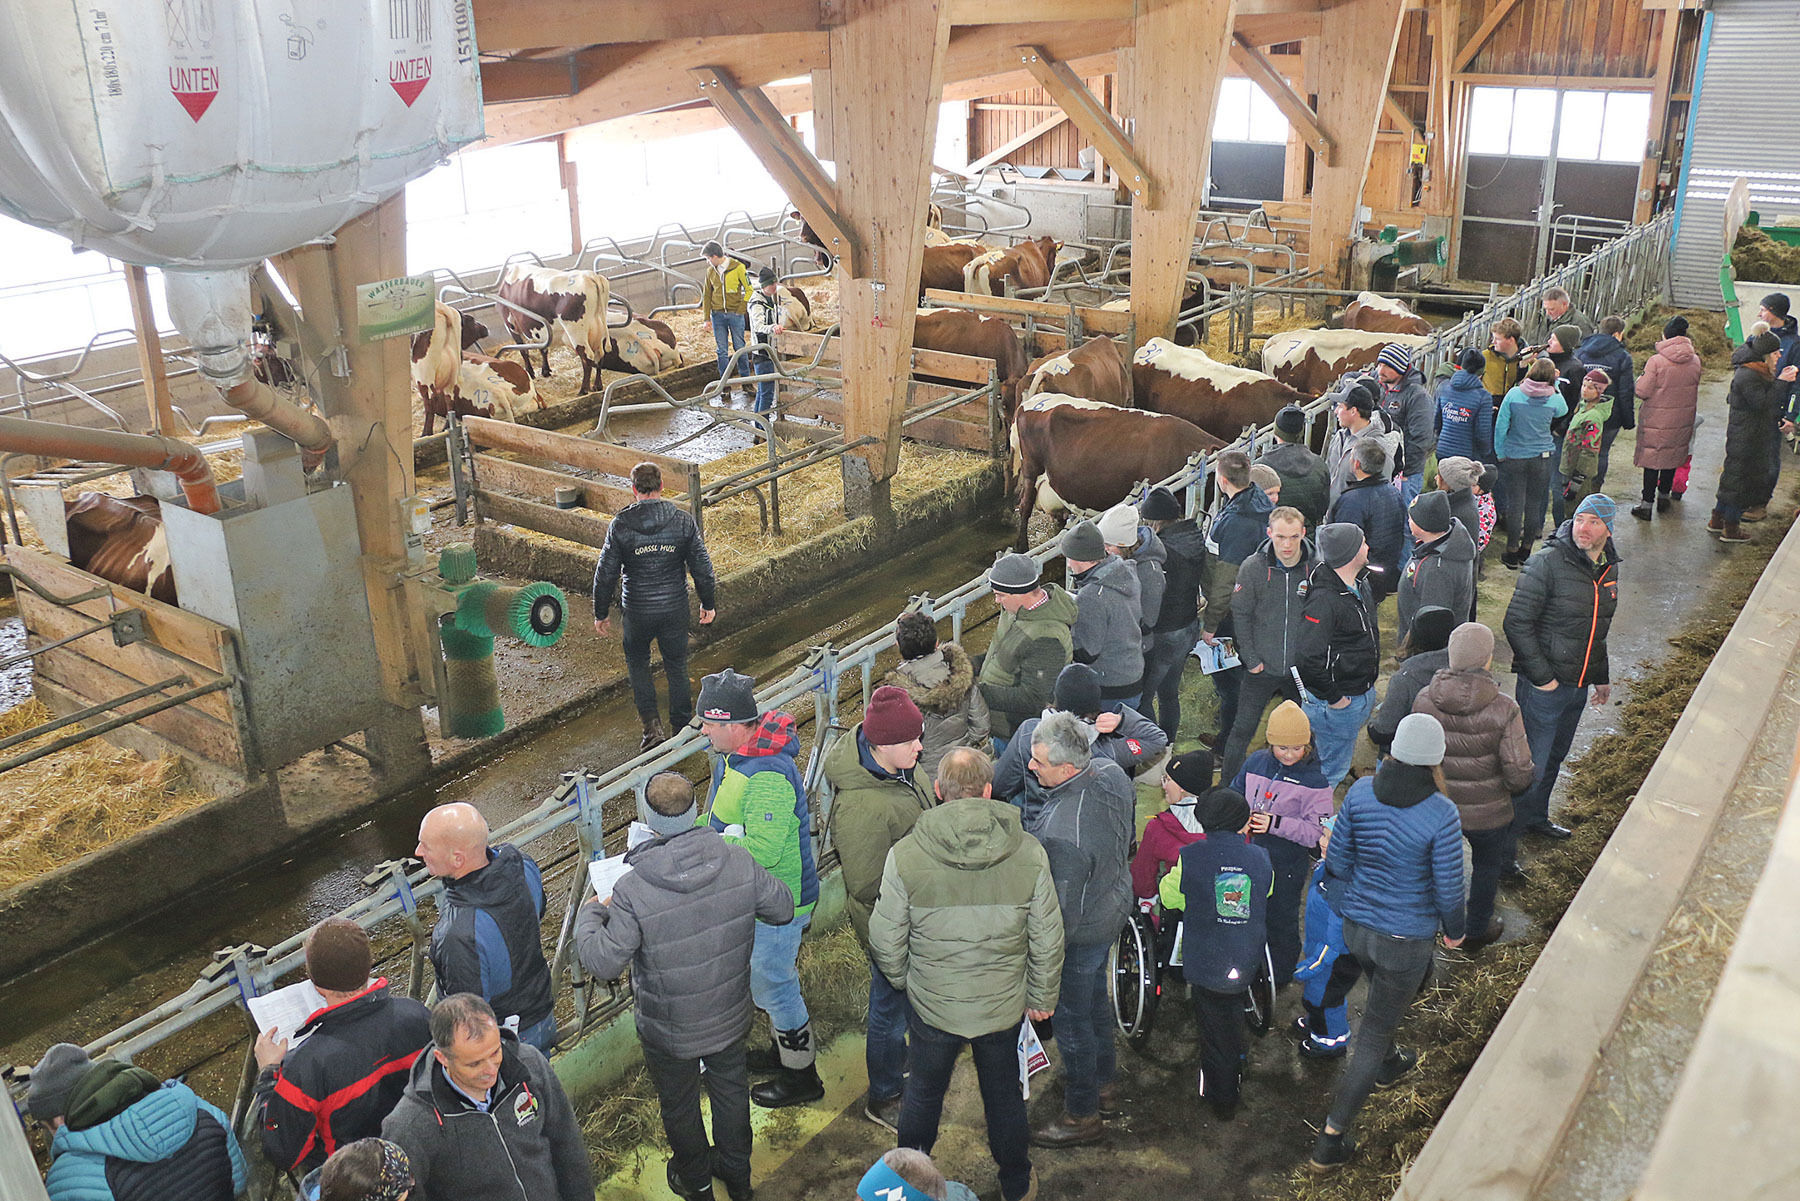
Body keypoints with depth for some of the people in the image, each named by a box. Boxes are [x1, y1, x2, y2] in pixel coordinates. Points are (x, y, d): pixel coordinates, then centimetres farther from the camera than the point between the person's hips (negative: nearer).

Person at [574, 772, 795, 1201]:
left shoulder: (634, 891, -32)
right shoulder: (739, 863, -22)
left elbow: (604, 962, -24)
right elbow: (783, 908, -7)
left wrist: (588, 915, -5)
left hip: (670, 1030, -3)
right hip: (730, 1016, 3)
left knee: (679, 1105, 26)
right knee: (731, 1088, 29)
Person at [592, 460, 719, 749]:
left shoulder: (620, 525, -11)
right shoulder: (683, 521, -8)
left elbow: (605, 574, -6)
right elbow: (702, 567, -3)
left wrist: (601, 614, 6)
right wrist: (708, 604, 10)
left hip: (637, 611, -1)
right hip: (675, 609, 1)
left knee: (638, 665, 20)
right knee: (677, 667, 17)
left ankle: (652, 724, 8)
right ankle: (683, 729, 25)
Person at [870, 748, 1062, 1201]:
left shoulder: (905, 856, -21)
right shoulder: (1028, 854, -17)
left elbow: (886, 942, -11)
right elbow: (1047, 941, -8)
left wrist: (904, 982, 9)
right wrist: (1042, 998, 9)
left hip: (931, 1006, -1)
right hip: (1004, 1006, 1)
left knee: (924, 1093, 24)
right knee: (1004, 1095, 24)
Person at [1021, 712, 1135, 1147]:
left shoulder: (1062, 836, -41)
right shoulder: (1111, 773, -15)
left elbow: (1061, 911, -30)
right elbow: (1126, 836, 5)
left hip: (1080, 932, -9)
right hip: (1115, 906, 9)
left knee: (1072, 1017, 15)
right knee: (1095, 996, 30)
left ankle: (1082, 1114, 37)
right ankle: (1104, 1082, 53)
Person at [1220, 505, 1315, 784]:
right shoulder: (1252, 567, -12)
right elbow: (1241, 614, -4)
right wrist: (1250, 658, -7)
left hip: (1302, 667, 2)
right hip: (1262, 667, -1)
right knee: (1243, 728, 5)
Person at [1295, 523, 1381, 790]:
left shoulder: (1360, 583, 2)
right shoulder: (1324, 600, -29)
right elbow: (1308, 658, -31)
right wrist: (1333, 698, -21)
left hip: (1363, 692, 10)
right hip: (1338, 702, -10)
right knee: (1331, 770, 2)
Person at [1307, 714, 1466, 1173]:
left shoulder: (1359, 792, -12)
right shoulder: (1441, 815, -23)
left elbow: (1338, 863, -4)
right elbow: (1448, 888, -15)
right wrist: (1454, 931, 5)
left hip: (1356, 927, 5)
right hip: (1406, 940, -4)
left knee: (1382, 993, 34)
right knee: (1373, 1032, 9)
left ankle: (1387, 1064, 63)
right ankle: (1330, 1140, 14)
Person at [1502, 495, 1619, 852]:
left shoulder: (1609, 568, 5)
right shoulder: (1548, 562, -19)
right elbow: (1516, 622, -19)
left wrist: (1602, 676, 22)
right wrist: (1541, 676, -18)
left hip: (1579, 685, 7)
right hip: (1543, 685, -7)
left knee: (1554, 757, 22)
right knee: (1531, 765, -3)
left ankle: (1535, 817, 41)